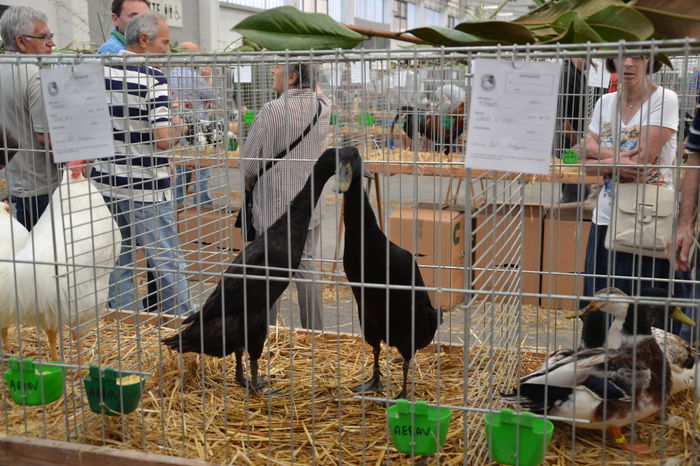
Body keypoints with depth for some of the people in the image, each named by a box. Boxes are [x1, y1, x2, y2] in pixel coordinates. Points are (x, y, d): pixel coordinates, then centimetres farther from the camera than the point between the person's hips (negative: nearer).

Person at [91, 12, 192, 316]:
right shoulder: (153, 79, -15)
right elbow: (164, 141, -19)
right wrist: (178, 129, 1)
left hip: (105, 184, 7)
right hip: (145, 189, -6)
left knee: (119, 262, 15)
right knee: (168, 264, 4)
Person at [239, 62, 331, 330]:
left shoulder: (272, 111, -18)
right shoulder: (322, 108, -2)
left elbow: (248, 162, -10)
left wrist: (250, 181, 7)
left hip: (273, 204, -5)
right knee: (305, 266, 14)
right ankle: (314, 331, 21)